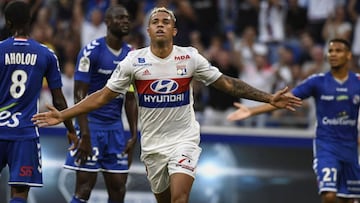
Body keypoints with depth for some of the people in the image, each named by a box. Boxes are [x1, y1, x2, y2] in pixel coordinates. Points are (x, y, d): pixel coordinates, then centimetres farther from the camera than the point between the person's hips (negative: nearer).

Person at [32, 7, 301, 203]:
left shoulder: (190, 57, -5)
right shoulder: (134, 61, -4)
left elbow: (227, 84, 0)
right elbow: (104, 95, 0)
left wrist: (269, 99, -6)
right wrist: (64, 115, -6)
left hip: (184, 139, -2)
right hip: (153, 143, 2)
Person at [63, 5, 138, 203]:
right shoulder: (91, 51, -11)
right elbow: (80, 95, -14)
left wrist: (134, 136, 8)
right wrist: (85, 135, -20)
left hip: (116, 127, 6)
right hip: (92, 124, -6)